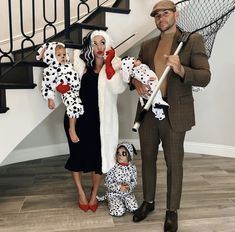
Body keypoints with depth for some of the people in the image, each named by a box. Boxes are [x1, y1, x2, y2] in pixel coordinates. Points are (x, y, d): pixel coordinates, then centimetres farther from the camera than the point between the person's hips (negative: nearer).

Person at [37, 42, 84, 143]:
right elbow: (46, 85, -6)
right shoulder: (51, 71, -7)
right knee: (76, 106, -28)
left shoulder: (68, 65, 14)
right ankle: (72, 130, -12)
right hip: (67, 92, -8)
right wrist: (50, 99, -10)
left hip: (77, 90, 8)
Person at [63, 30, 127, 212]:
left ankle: (94, 195, 31)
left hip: (99, 118, -1)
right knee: (77, 154, 9)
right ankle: (81, 193, 32)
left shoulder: (115, 65, -4)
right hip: (77, 116, 1)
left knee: (98, 156, 7)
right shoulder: (80, 62, -1)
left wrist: (108, 64, -22)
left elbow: (118, 89, -21)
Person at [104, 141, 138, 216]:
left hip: (128, 194, 3)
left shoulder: (132, 167, -4)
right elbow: (107, 182, -13)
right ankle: (112, 203, 12)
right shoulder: (113, 167, -14)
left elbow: (134, 181, 1)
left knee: (134, 209, -13)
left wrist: (129, 186, -21)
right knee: (119, 212, -20)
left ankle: (123, 203, 15)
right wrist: (119, 187, -25)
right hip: (114, 194, -3)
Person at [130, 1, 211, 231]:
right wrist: (136, 82, -8)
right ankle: (148, 202, 35)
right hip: (147, 111, 5)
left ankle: (172, 211, 25)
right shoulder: (147, 45, 11)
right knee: (147, 159, 15)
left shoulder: (193, 40, -2)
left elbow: (205, 77, -9)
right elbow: (135, 71, 16)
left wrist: (180, 69, -27)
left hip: (174, 113, -4)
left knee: (174, 163, 6)